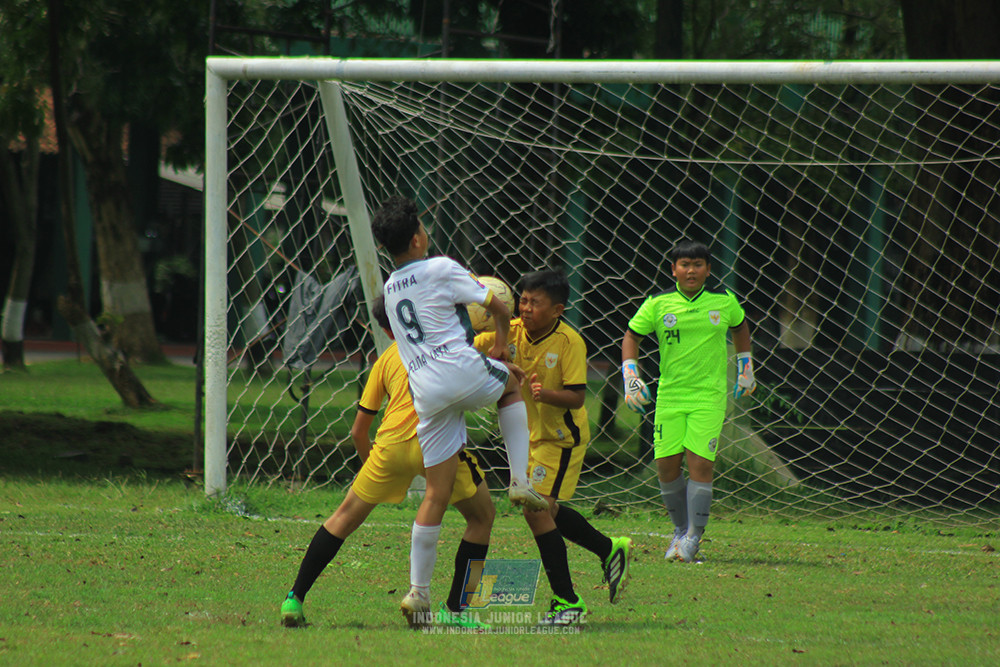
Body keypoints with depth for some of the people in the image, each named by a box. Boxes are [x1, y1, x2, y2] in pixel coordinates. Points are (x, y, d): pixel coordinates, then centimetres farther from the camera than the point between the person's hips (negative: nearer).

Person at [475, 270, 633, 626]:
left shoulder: (569, 342, -20)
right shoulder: (511, 332, -6)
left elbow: (577, 397, -21)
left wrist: (544, 393, -38)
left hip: (562, 437, -7)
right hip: (530, 435, 7)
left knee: (537, 509, -15)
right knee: (547, 510, 17)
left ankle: (567, 602, -7)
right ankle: (611, 550, 40)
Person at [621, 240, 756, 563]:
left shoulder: (724, 301, 1)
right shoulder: (658, 304, -2)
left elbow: (740, 327, 21)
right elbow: (631, 336, 8)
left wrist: (745, 370, 23)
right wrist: (631, 378, -2)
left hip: (709, 395, -1)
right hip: (670, 394, 1)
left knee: (700, 464, -11)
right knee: (666, 466, -1)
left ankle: (694, 537, 0)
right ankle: (681, 529, 21)